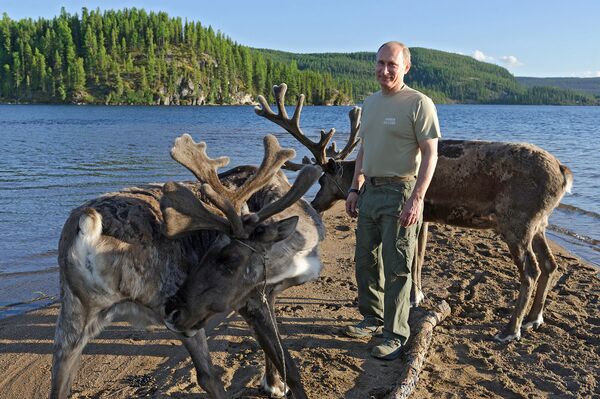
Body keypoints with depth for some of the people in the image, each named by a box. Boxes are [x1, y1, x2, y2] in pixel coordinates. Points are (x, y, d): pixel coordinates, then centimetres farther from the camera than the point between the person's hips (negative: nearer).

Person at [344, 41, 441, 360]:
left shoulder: (418, 103, -9)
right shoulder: (370, 103, 14)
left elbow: (430, 154, -13)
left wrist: (417, 199, -21)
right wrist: (355, 189, 15)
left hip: (400, 193, -8)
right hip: (370, 191, 8)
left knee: (396, 268, -2)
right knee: (365, 262, 14)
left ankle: (395, 335, 10)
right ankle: (373, 320, 31)